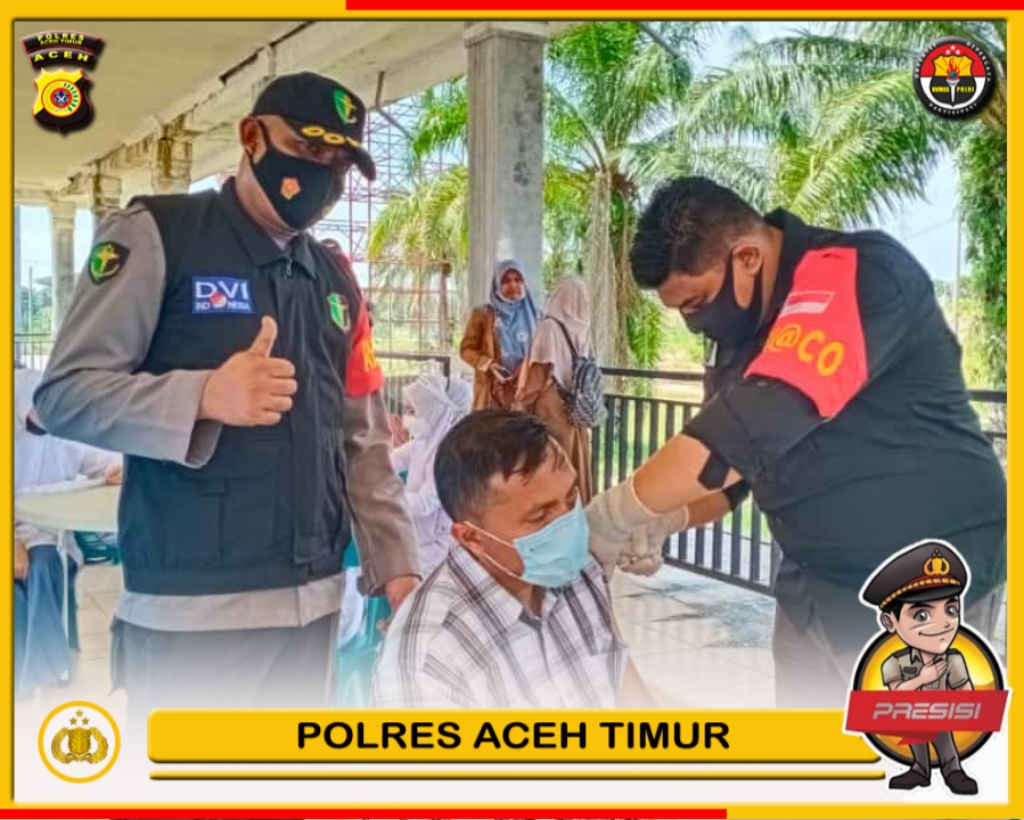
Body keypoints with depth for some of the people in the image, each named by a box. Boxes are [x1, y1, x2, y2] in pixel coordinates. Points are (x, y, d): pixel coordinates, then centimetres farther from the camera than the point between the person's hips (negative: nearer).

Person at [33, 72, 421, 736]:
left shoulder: (337, 280, 13)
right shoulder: (155, 235, -4)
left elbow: (363, 441, 13)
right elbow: (66, 393, -10)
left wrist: (396, 565, 5)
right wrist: (205, 396, -25)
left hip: (314, 601, 6)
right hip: (192, 609, -5)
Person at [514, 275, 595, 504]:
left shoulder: (550, 326, -12)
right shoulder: (582, 328, 5)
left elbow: (538, 372, -13)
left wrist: (522, 405, -5)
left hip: (551, 409, -6)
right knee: (575, 468, 11)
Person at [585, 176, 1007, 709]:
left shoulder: (859, 272, -21)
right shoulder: (741, 327, 5)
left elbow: (754, 426, -31)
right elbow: (725, 455, 10)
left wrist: (616, 513, -25)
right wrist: (663, 522, -9)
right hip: (816, 579, 8)